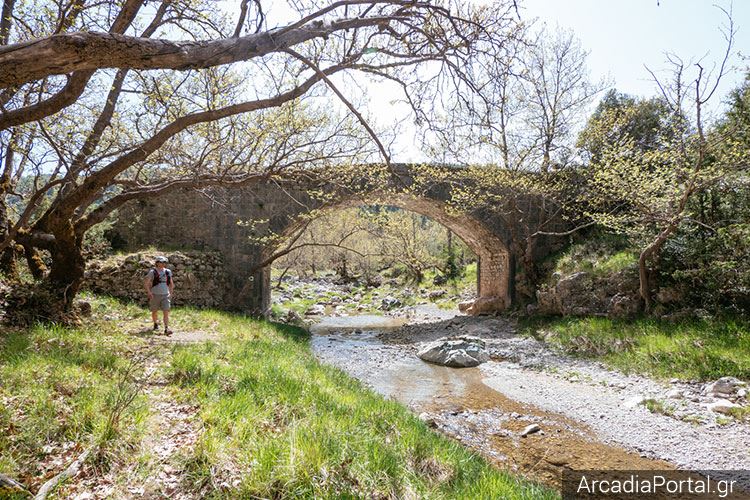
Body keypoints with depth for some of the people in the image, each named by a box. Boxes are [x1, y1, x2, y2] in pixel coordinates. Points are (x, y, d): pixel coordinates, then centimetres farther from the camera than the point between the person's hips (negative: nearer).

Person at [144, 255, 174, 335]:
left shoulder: (168, 272, 4)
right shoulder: (152, 272, -7)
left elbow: (171, 283, 16)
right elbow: (146, 283, -5)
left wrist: (171, 293, 9)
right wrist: (149, 293, -14)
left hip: (165, 295, 2)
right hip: (155, 295, -2)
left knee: (166, 312, -11)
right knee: (155, 312, 14)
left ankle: (166, 329, -15)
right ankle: (156, 324, 40)